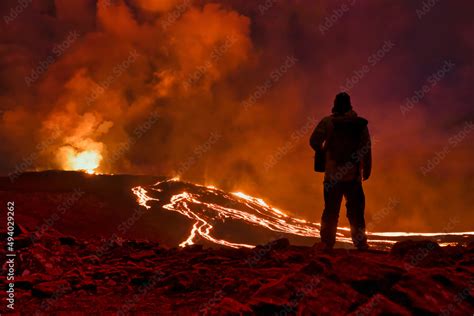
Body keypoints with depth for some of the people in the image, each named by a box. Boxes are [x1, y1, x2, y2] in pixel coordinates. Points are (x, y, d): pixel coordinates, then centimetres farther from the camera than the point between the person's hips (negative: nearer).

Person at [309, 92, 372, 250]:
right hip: (353, 176, 1)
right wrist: (367, 170, 8)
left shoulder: (327, 122, -4)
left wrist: (323, 153, 6)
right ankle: (361, 244, 7)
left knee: (330, 211, 7)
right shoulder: (360, 123, 2)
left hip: (332, 175, -1)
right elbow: (367, 149, 0)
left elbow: (314, 141, -14)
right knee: (356, 211, 9)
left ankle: (327, 244, 6)